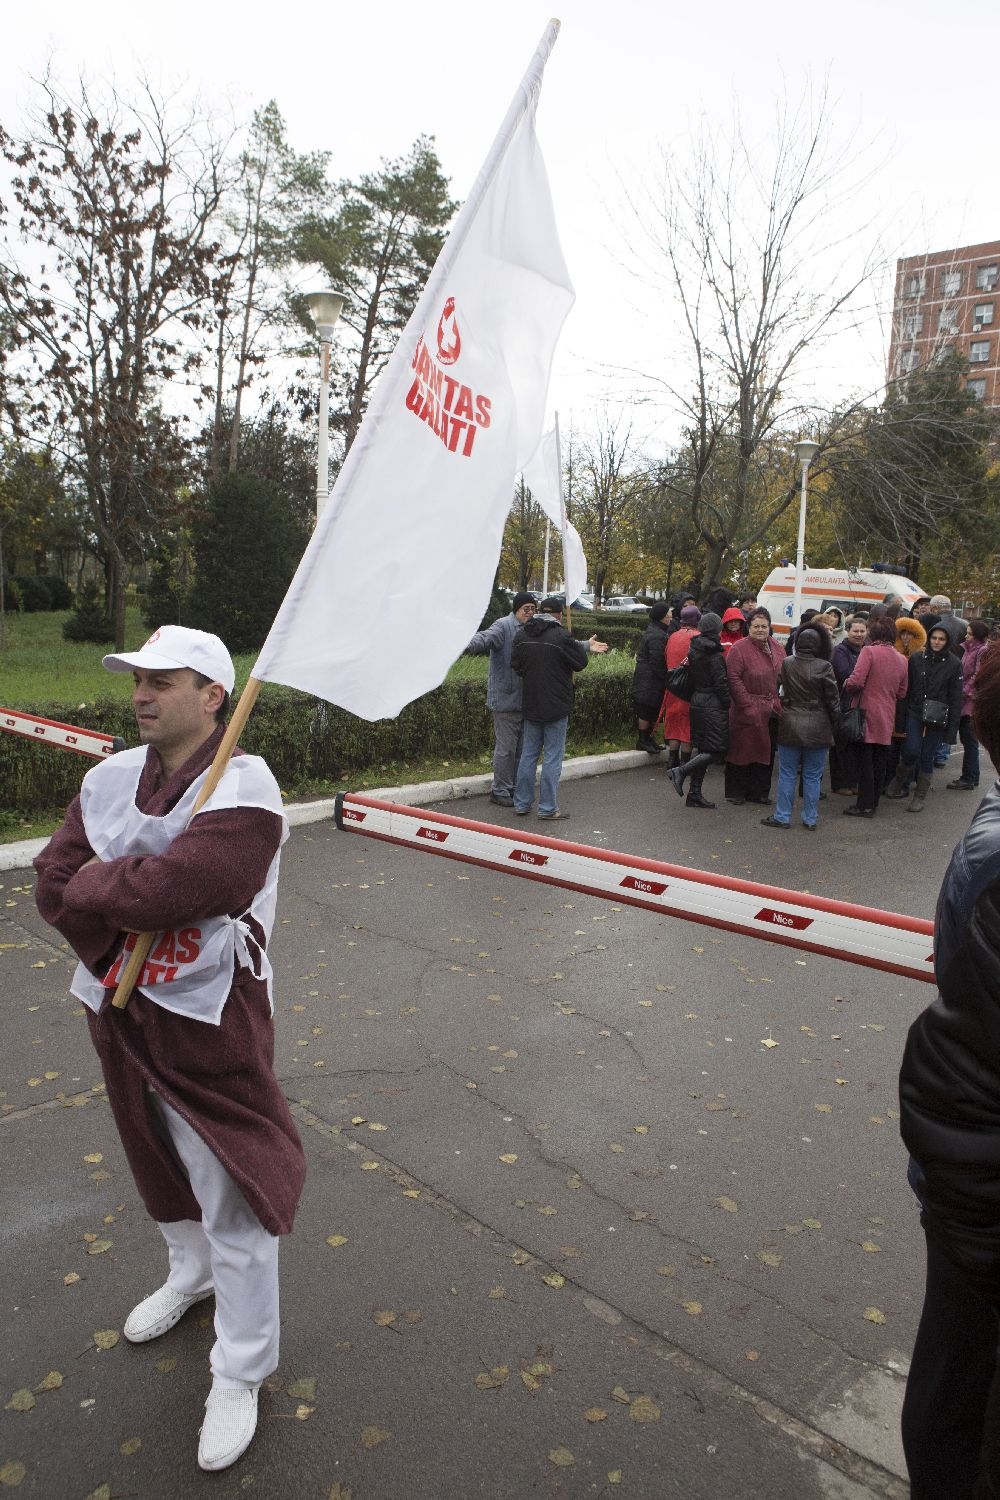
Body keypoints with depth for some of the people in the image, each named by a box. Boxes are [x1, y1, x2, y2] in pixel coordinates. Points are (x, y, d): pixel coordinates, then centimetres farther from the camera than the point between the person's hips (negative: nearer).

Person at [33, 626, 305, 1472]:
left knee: (233, 1196, 5)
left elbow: (171, 890, -31)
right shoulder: (110, 778, 1)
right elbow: (54, 885, -4)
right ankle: (191, 1272, 57)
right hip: (120, 1010, 7)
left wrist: (94, 883, -14)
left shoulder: (243, 789, -21)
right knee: (161, 1160, 28)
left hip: (207, 1021, -7)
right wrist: (133, 900, -20)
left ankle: (242, 1372, 27)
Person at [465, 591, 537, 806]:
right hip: (506, 698, -8)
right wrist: (469, 646, -54)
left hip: (526, 700, 8)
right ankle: (500, 791, 9)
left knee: (521, 747, 16)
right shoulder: (504, 626, -13)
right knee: (505, 747, -2)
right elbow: (486, 637, -32)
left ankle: (515, 788, 28)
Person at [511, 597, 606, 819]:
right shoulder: (560, 636, -15)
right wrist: (586, 647, 12)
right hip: (556, 707, -5)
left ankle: (522, 804, 18)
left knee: (528, 754, 14)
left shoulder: (522, 636, 3)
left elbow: (515, 664, 6)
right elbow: (580, 663, -8)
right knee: (552, 757, 1)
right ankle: (548, 808, 5)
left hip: (531, 705, 5)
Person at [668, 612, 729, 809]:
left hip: (697, 702, 9)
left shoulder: (694, 650, 9)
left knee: (703, 748, 11)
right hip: (713, 705, -9)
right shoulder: (715, 656, -15)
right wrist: (727, 704, -6)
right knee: (717, 748, -2)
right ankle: (681, 771, -12)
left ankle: (694, 794, 11)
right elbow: (721, 683, -15)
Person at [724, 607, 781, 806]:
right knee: (742, 750, 1)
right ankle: (736, 792, 13)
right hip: (748, 711, -6)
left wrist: (777, 702, 7)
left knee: (765, 751, 11)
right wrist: (748, 705, -17)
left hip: (771, 710, 6)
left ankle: (760, 791, 23)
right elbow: (733, 679, -15)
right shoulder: (739, 648, -11)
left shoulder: (774, 646, 10)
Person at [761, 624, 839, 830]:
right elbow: (833, 700, -5)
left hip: (790, 726, 1)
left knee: (787, 774, 9)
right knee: (812, 776, 8)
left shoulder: (785, 664, -3)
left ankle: (782, 816, 14)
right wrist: (834, 726, 6)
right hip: (817, 729, -1)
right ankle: (810, 819, 16)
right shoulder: (824, 667, -10)